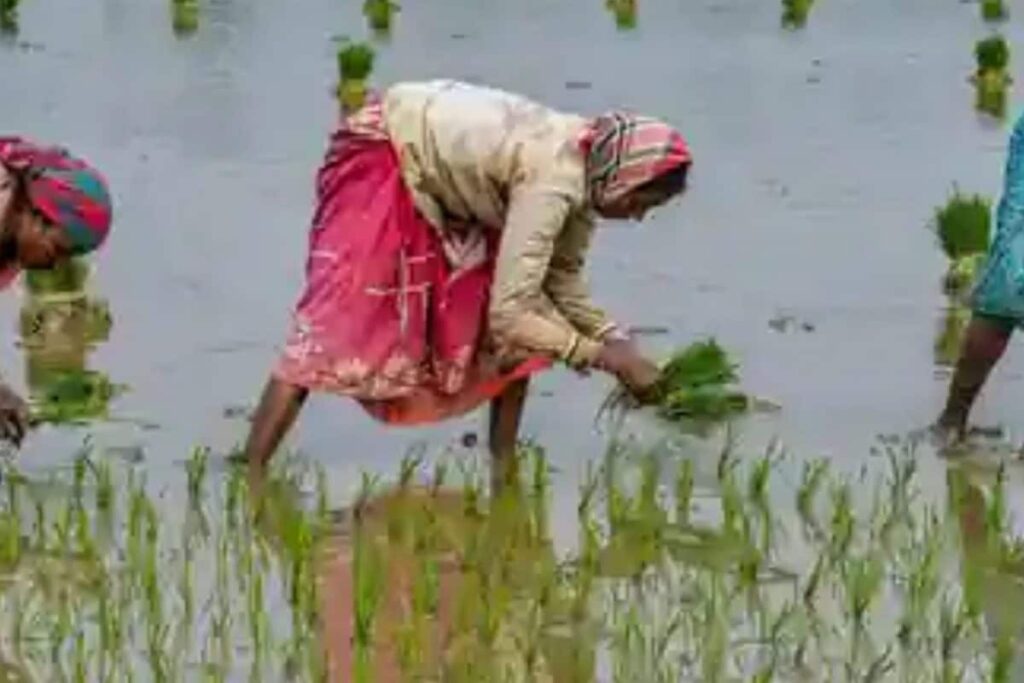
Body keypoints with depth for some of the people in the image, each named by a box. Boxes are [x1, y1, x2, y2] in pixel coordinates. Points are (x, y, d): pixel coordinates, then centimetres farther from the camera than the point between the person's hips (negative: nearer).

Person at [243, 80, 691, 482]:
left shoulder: (583, 164, -7)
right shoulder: (555, 181, -33)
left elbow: (561, 281, 4)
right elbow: (509, 312, -35)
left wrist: (614, 339, -10)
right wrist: (601, 355, -29)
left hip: (439, 180, 9)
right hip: (378, 160, -9)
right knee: (332, 328, -16)